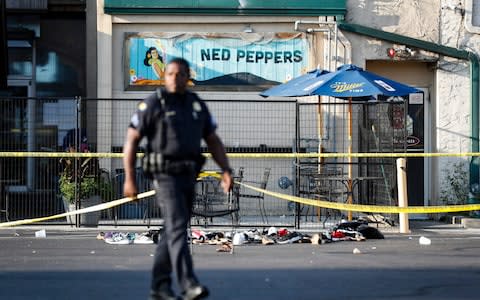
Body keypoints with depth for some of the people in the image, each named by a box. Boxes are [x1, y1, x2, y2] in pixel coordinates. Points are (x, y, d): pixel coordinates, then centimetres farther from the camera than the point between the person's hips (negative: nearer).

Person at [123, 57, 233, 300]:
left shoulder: (197, 105, 10)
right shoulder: (152, 104, -6)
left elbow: (213, 142, 13)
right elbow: (131, 140, -5)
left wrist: (226, 171, -3)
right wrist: (129, 179, -11)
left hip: (188, 177, 6)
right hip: (165, 176, -6)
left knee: (172, 232, 11)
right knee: (177, 228, -18)